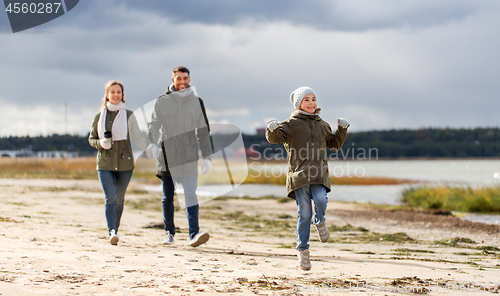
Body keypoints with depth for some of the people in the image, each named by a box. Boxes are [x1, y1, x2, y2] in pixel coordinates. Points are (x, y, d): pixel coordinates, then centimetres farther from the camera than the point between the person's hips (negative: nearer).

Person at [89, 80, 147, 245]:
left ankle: (115, 230, 26)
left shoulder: (128, 115, 4)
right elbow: (91, 138, 13)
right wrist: (100, 143, -9)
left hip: (124, 163, 1)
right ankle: (112, 232, -25)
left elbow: (138, 137, 1)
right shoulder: (99, 116, 7)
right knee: (110, 198, -15)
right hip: (105, 164, 0)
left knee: (119, 199, 10)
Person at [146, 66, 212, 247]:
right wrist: (152, 143, -21)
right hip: (167, 156, 1)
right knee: (167, 197, 9)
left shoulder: (196, 102, 9)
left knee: (191, 195, -13)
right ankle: (169, 233, 21)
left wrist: (207, 157, 4)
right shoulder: (162, 101, 8)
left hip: (189, 157, -1)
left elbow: (203, 131, 11)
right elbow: (154, 125, -1)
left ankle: (194, 234, -21)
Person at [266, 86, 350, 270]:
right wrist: (272, 130, -28)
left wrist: (342, 130, 14)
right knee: (304, 212, -6)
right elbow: (274, 138, -6)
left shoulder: (322, 125, 19)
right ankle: (303, 250, 8)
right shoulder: (292, 124, 4)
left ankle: (320, 222, 10)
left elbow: (334, 144, 30)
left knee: (320, 199, -25)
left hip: (319, 174, 3)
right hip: (299, 174, -3)